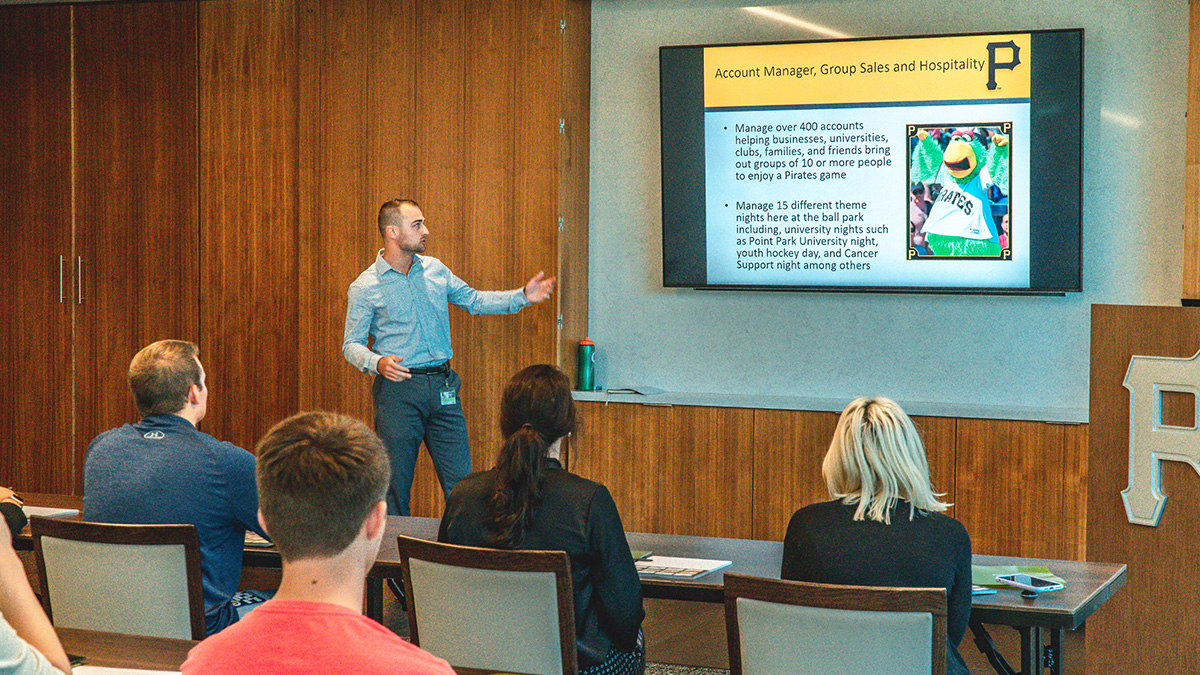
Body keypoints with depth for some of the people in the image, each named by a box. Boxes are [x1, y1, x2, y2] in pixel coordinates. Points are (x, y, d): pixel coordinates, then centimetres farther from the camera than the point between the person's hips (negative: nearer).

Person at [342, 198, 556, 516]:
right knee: (395, 485, 0)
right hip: (399, 389, -4)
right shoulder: (365, 288, -2)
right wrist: (378, 363, -21)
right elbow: (351, 345, -1)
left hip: (442, 386, 4)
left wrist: (523, 296, 8)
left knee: (460, 483, 2)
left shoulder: (435, 270, 11)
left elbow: (474, 300, 20)